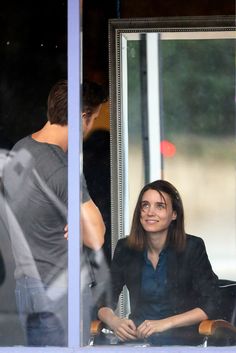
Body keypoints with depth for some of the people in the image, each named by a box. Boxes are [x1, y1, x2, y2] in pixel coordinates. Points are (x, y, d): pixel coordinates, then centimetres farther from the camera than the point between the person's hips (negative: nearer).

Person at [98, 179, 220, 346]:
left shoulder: (193, 247, -4)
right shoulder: (125, 248, 4)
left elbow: (210, 304, -6)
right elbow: (104, 302, 9)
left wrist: (164, 324, -17)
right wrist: (113, 321, -15)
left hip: (181, 339, -1)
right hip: (137, 337, 2)